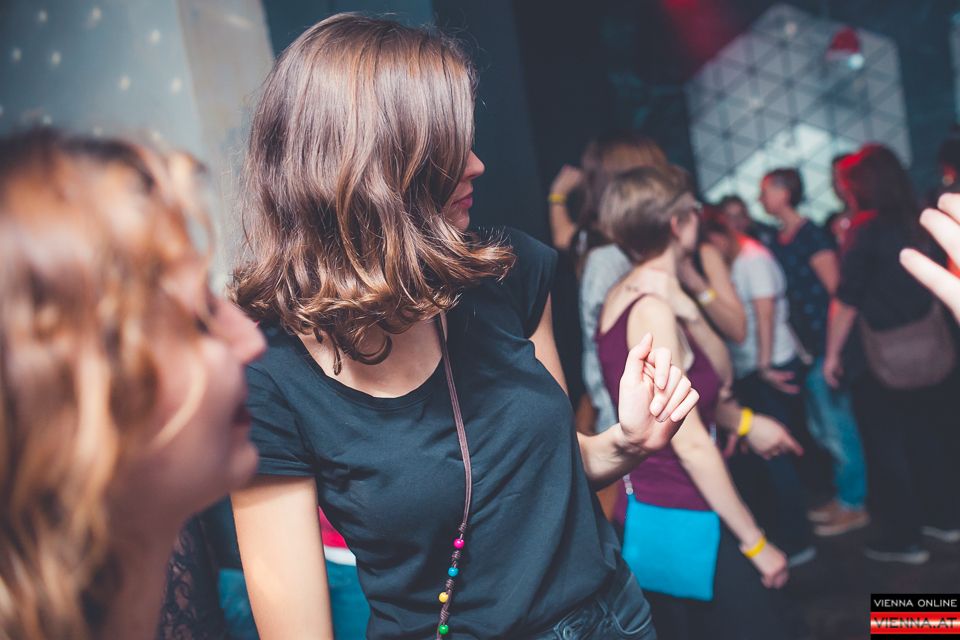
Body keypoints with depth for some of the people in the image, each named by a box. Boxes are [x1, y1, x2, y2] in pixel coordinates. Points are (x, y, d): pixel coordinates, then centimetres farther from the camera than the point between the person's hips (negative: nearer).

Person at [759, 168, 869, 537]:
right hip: (806, 347, 9)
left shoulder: (810, 236, -14)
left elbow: (836, 290, -15)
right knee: (820, 428, 17)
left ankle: (854, 505, 15)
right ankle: (845, 495, 31)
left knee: (837, 426, 1)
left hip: (825, 344, -9)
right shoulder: (778, 241, 11)